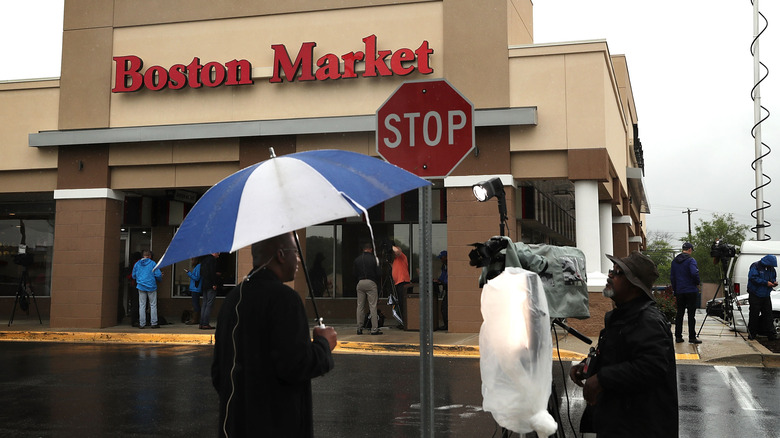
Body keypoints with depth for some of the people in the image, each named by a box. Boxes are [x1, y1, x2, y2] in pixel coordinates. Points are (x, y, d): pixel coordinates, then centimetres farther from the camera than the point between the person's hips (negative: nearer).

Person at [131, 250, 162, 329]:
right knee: (153, 305, 5)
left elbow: (133, 276, 11)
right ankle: (154, 323, 5)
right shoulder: (152, 263, -4)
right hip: (151, 287, -2)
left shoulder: (137, 264, 5)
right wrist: (160, 278, 13)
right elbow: (158, 275, -9)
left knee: (142, 306, 5)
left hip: (141, 287, 2)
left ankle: (142, 324, 3)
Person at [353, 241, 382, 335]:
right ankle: (374, 329, -4)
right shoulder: (374, 259, -3)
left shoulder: (356, 259, 7)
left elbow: (354, 274, 7)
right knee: (373, 306, -2)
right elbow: (378, 273, -3)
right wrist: (377, 283, 13)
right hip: (371, 283, -3)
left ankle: (359, 328, 8)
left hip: (360, 283, 4)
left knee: (360, 306, 8)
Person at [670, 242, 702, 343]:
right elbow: (694, 273, -22)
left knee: (679, 313, 9)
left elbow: (672, 277, 13)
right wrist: (698, 282, -5)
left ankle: (678, 336, 10)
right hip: (691, 291, -5)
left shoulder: (674, 261, 11)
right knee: (691, 314, -2)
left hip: (679, 291, 6)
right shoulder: (690, 260, -10)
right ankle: (692, 337, -2)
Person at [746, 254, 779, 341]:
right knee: (754, 314, -3)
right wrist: (766, 283, -23)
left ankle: (771, 334, 3)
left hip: (766, 296, 6)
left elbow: (773, 278, 23)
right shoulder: (755, 267, -10)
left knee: (768, 314, 2)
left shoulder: (771, 269, 10)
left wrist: (774, 282, -1)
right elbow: (753, 278, -19)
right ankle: (752, 334, 7)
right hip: (755, 296, -6)